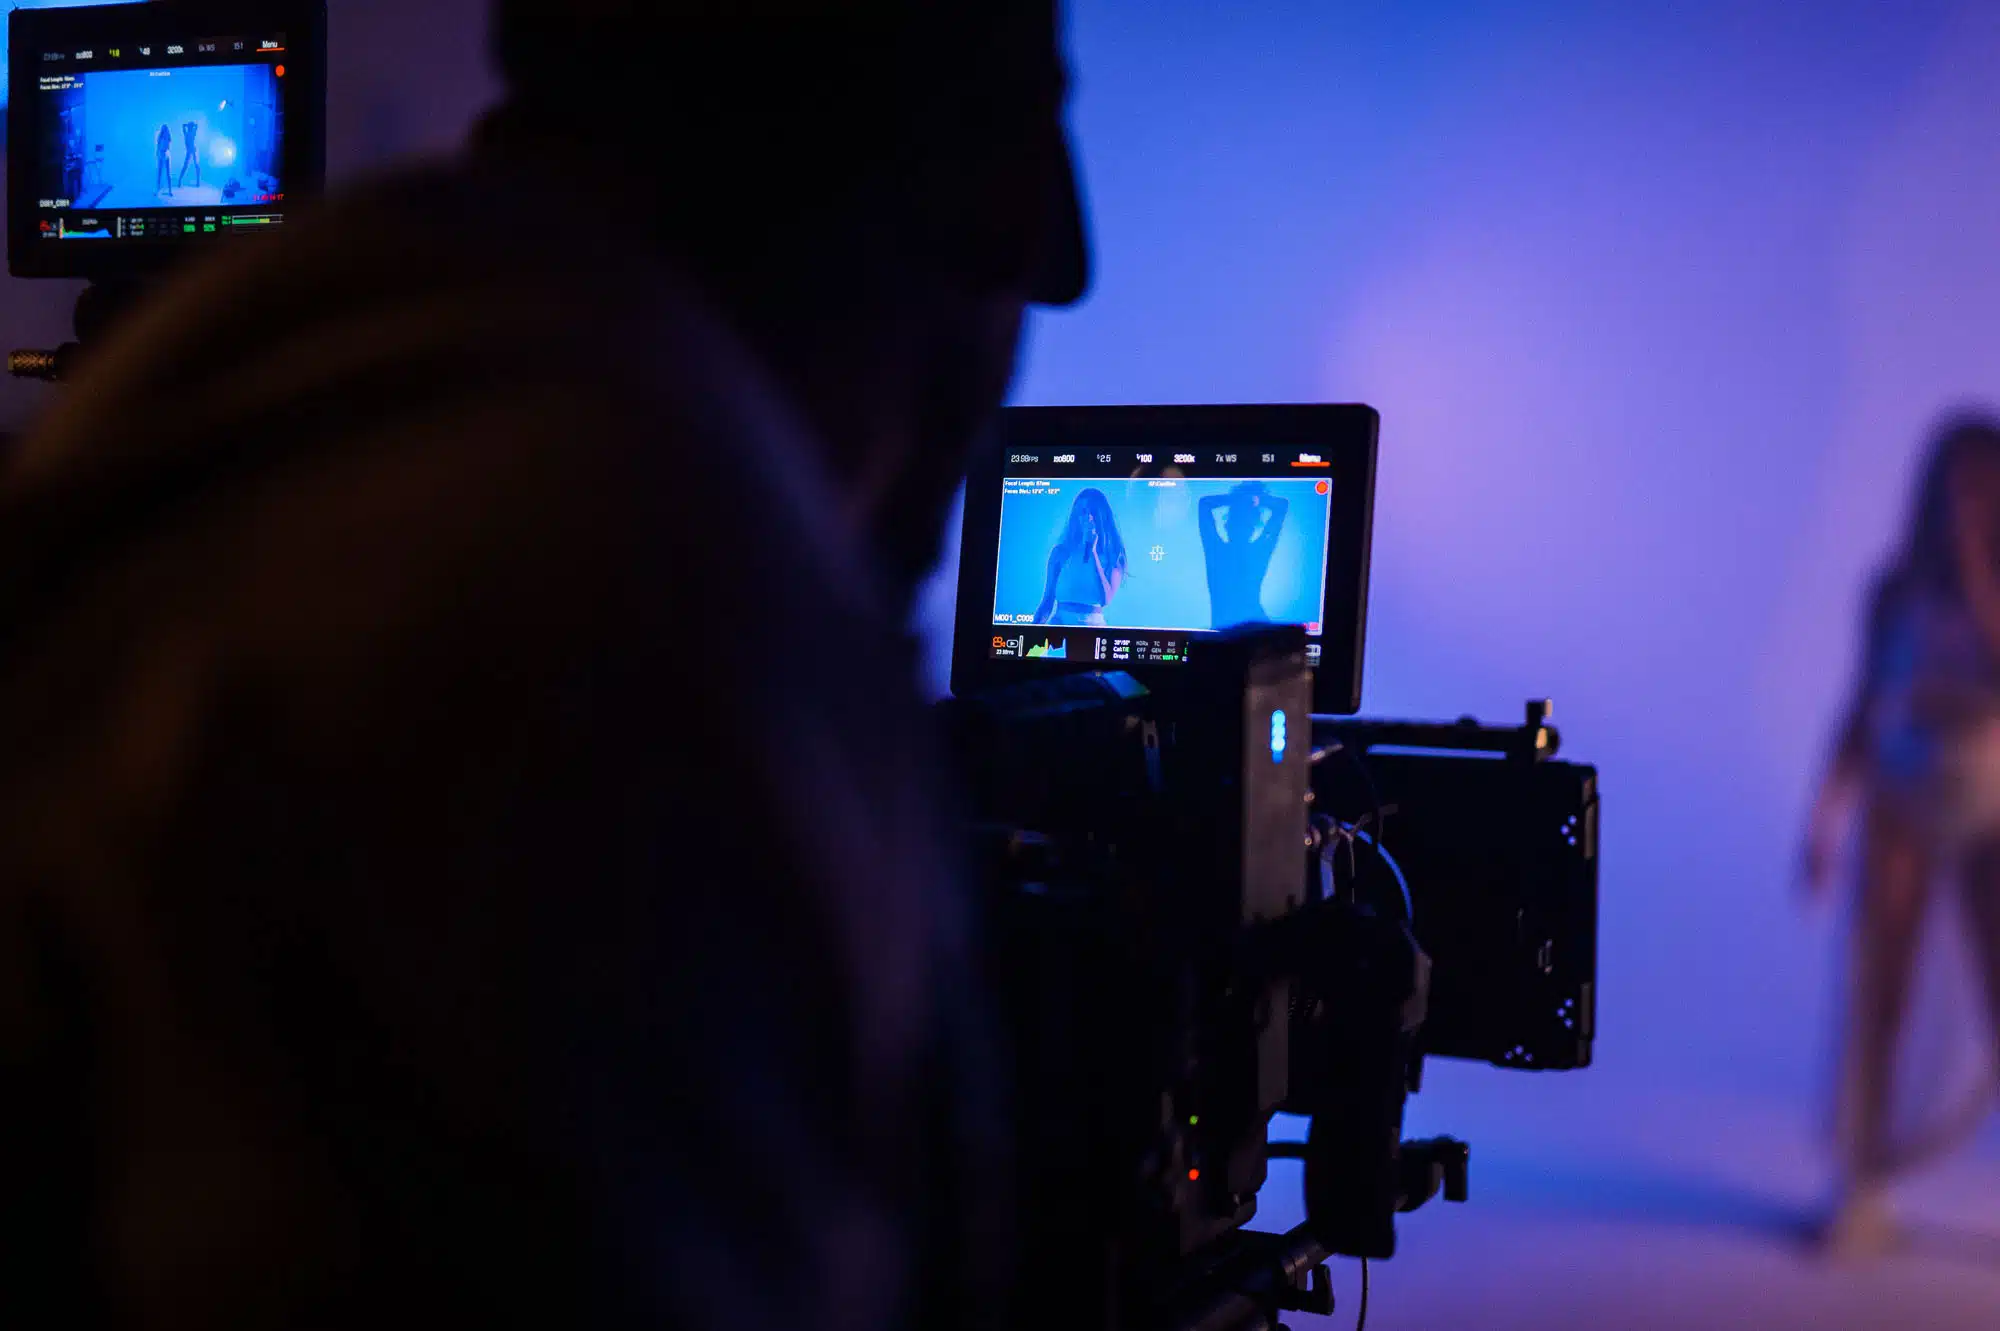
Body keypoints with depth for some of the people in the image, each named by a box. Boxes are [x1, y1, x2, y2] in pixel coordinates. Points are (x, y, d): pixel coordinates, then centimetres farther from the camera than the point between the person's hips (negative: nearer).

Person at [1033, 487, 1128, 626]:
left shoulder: (1113, 554, 2)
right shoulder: (1060, 551, 4)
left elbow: (1106, 599, -11)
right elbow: (1047, 601, 7)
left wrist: (1093, 552, -9)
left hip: (1093, 624, -1)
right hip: (1059, 621, 1)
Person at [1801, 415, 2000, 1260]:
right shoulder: (1897, 590, 2)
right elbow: (1865, 705, 7)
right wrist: (1828, 816, 6)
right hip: (1901, 814, 1)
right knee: (1875, 1008, 0)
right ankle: (1862, 1197, 9)